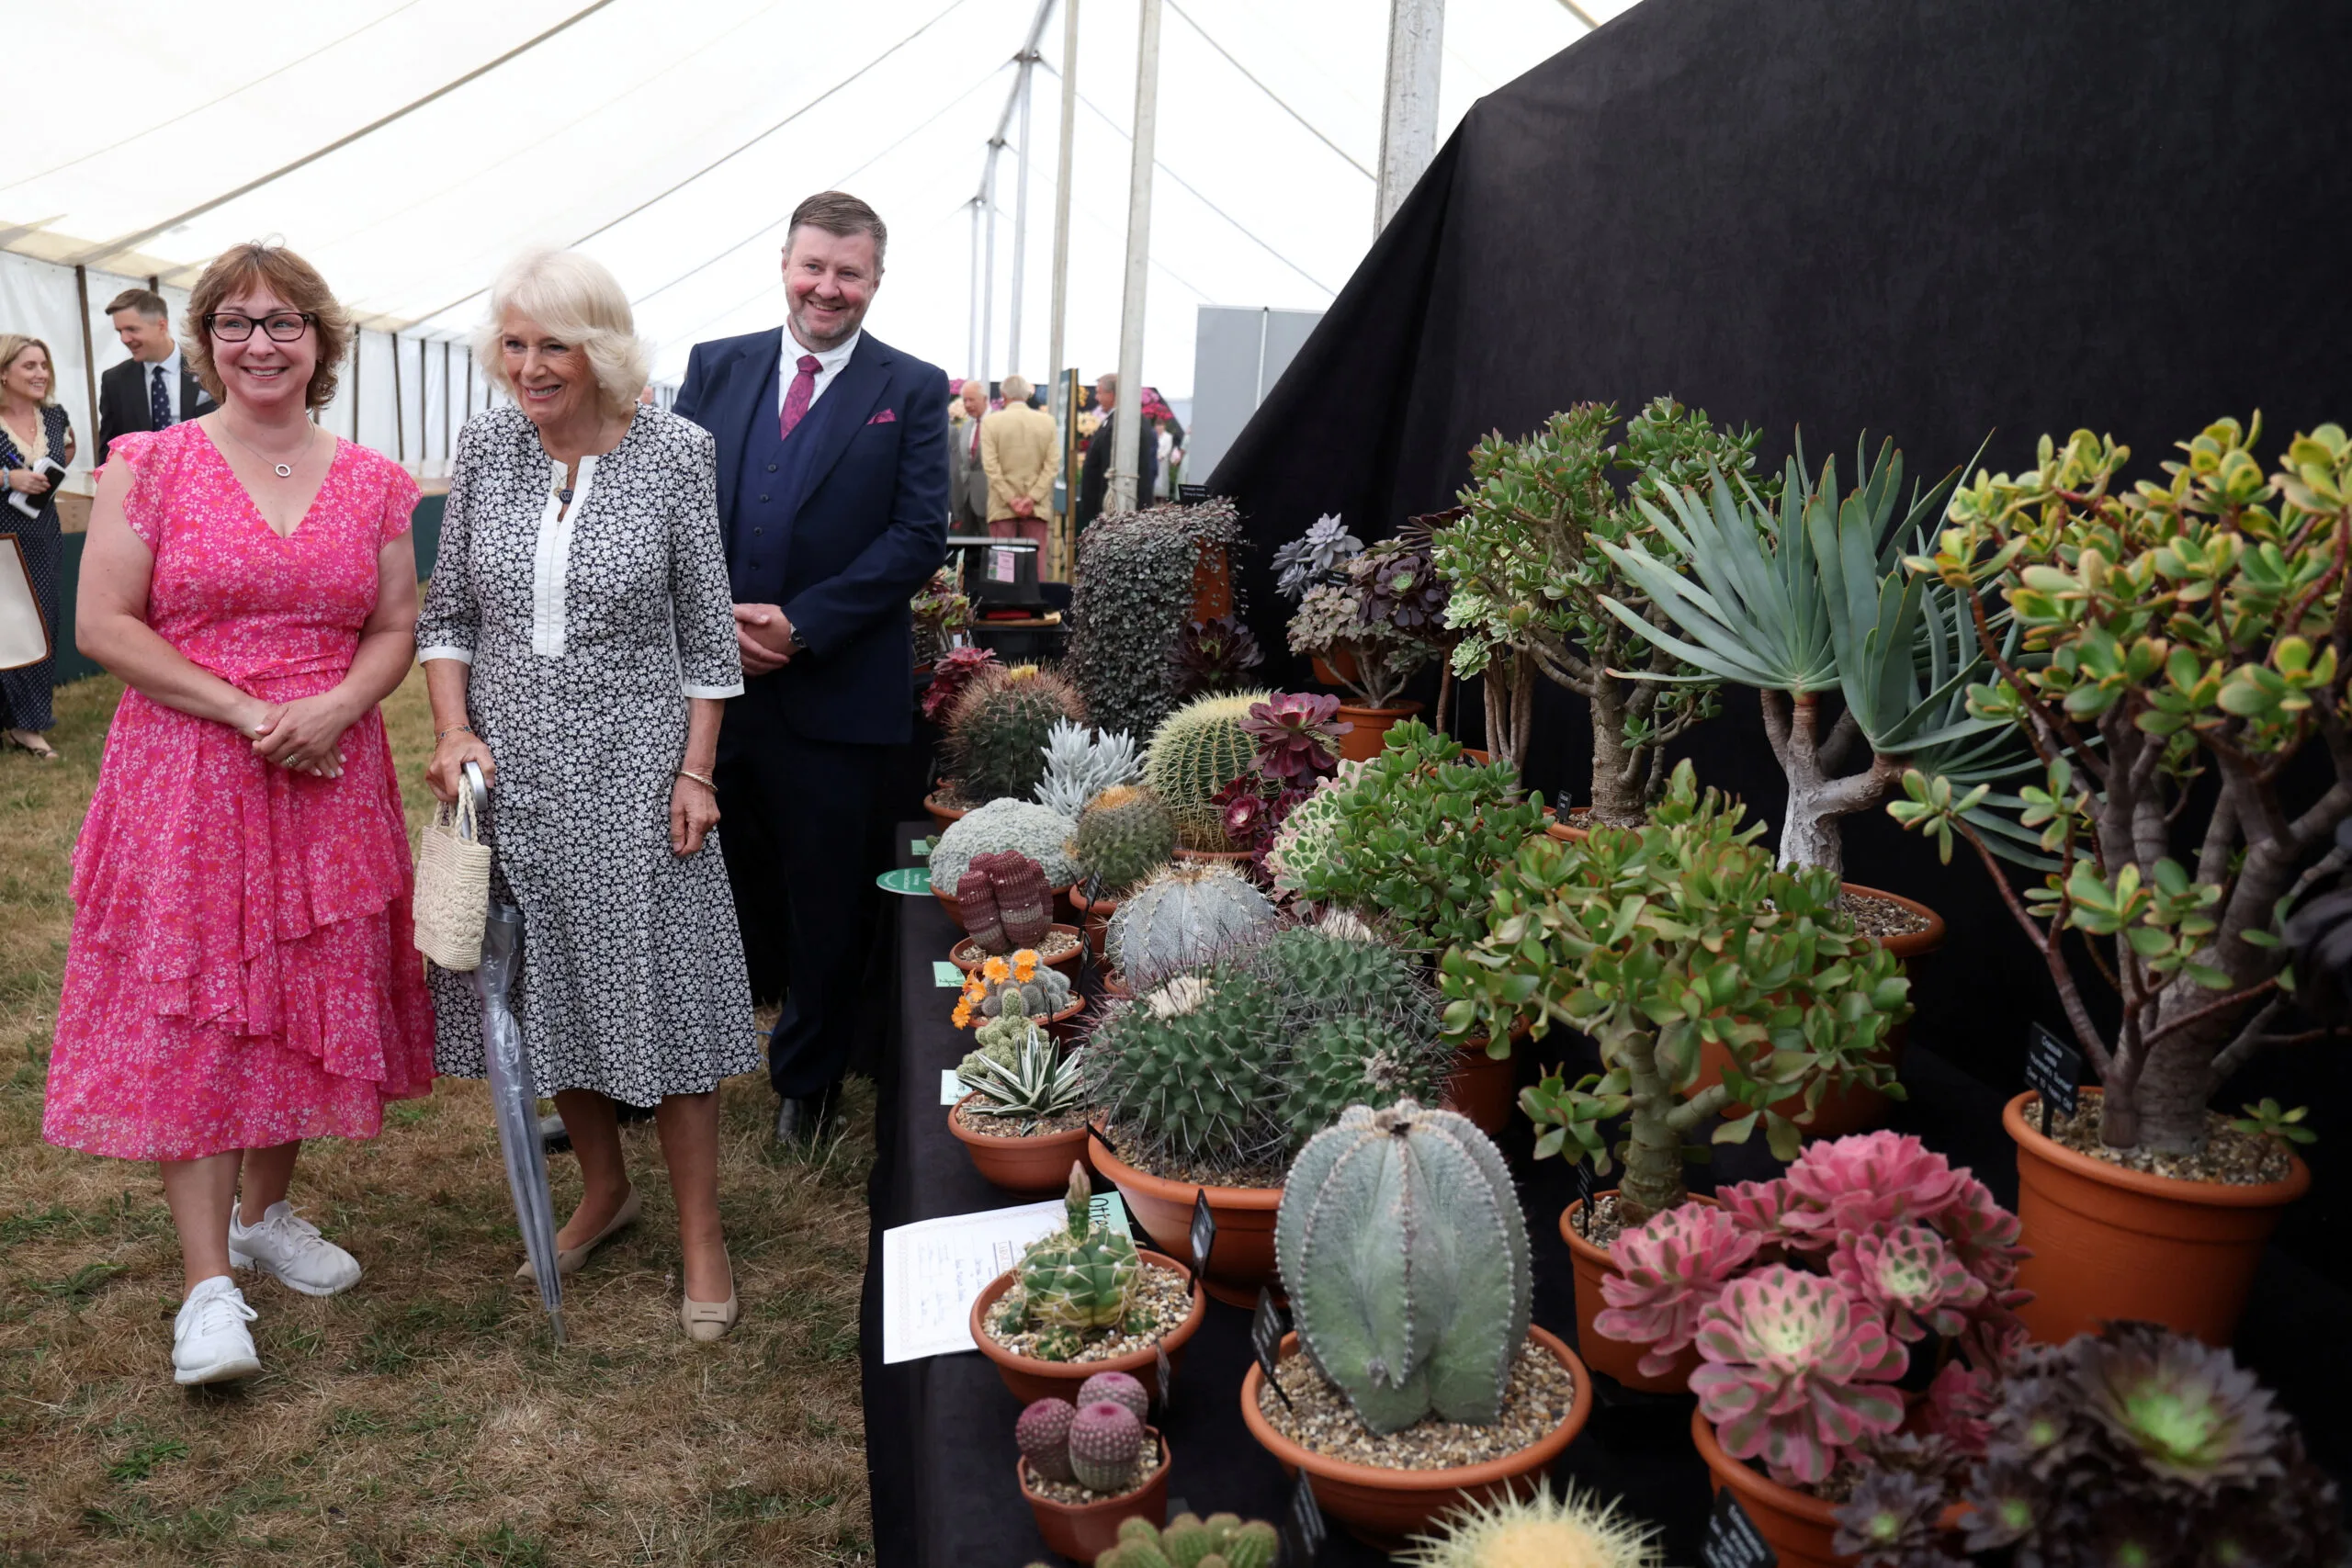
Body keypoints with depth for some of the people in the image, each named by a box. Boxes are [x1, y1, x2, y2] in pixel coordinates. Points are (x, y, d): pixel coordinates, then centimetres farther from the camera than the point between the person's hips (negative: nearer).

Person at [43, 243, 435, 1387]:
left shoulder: (374, 485, 6)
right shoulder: (149, 465, -2)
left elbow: (396, 630, 8)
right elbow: (103, 625, -6)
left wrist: (336, 706, -12)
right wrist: (246, 712, -15)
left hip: (328, 778, 3)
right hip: (184, 777, -3)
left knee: (306, 1000, 10)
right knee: (186, 1014, -2)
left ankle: (266, 1213, 31)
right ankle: (208, 1283, 6)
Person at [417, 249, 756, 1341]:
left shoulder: (674, 452, -8)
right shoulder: (486, 445, 1)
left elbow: (706, 628, -4)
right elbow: (448, 610, 7)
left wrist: (696, 770, -7)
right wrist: (454, 732, -6)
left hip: (632, 760, -4)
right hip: (510, 759, 4)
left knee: (660, 986, 1)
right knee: (547, 981, 13)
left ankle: (700, 1232, 15)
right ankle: (603, 1188, 34)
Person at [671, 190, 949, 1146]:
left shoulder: (913, 391, 1)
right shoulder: (714, 368, 9)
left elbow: (920, 538, -6)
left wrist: (802, 624, -14)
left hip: (834, 693, -2)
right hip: (703, 681, 2)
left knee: (825, 901, 10)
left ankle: (805, 1084, 30)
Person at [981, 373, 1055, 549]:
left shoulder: (991, 422, -1)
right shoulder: (1047, 421, 4)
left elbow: (990, 465, -7)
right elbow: (1051, 465, -3)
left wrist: (1011, 499, -7)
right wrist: (1032, 497, -6)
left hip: (1001, 507, -1)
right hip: (1037, 507, 1)